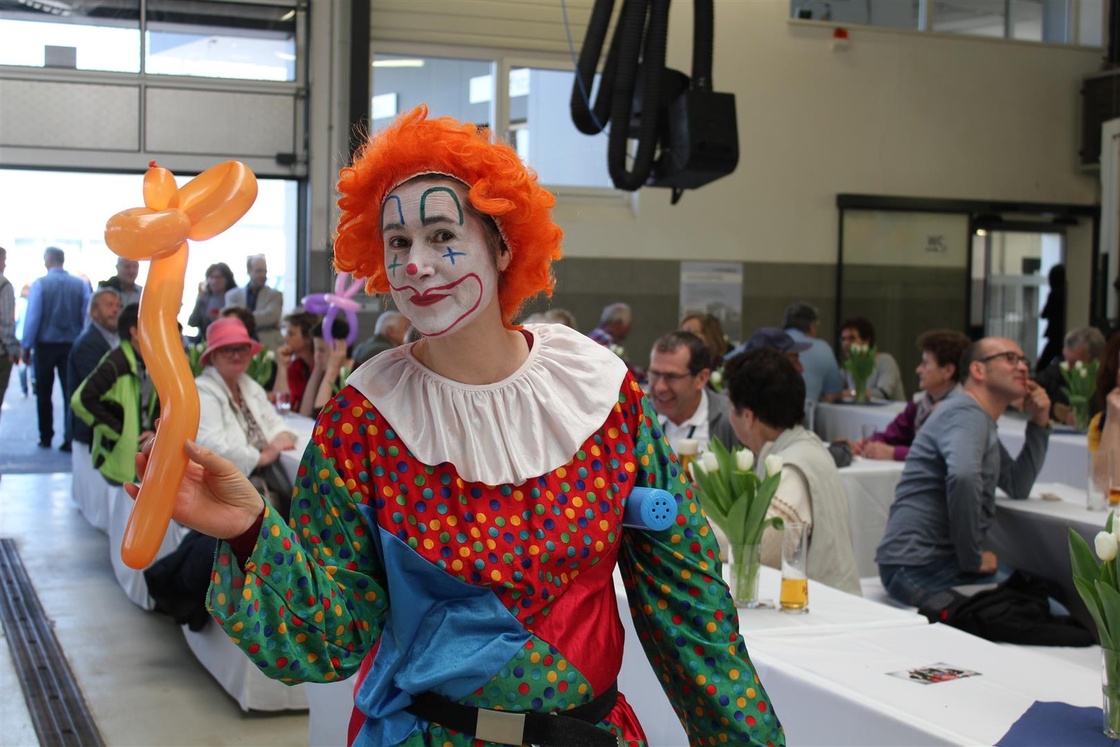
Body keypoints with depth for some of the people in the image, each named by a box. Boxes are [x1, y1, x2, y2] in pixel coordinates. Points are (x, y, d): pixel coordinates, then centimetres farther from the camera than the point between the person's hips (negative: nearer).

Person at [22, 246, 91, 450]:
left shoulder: (40, 284, -10)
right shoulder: (81, 285, -5)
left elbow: (33, 317, -10)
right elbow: (87, 317, -4)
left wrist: (26, 347, -4)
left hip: (45, 345, -1)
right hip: (72, 346, 1)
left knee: (44, 393, 13)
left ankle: (46, 437, 18)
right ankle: (70, 439, -2)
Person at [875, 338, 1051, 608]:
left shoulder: (983, 423, 21)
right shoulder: (967, 413, -13)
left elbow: (1018, 488, 23)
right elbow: (963, 476, -33)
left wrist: (1039, 425, 15)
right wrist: (972, 559, -24)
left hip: (936, 560, 11)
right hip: (917, 566, -11)